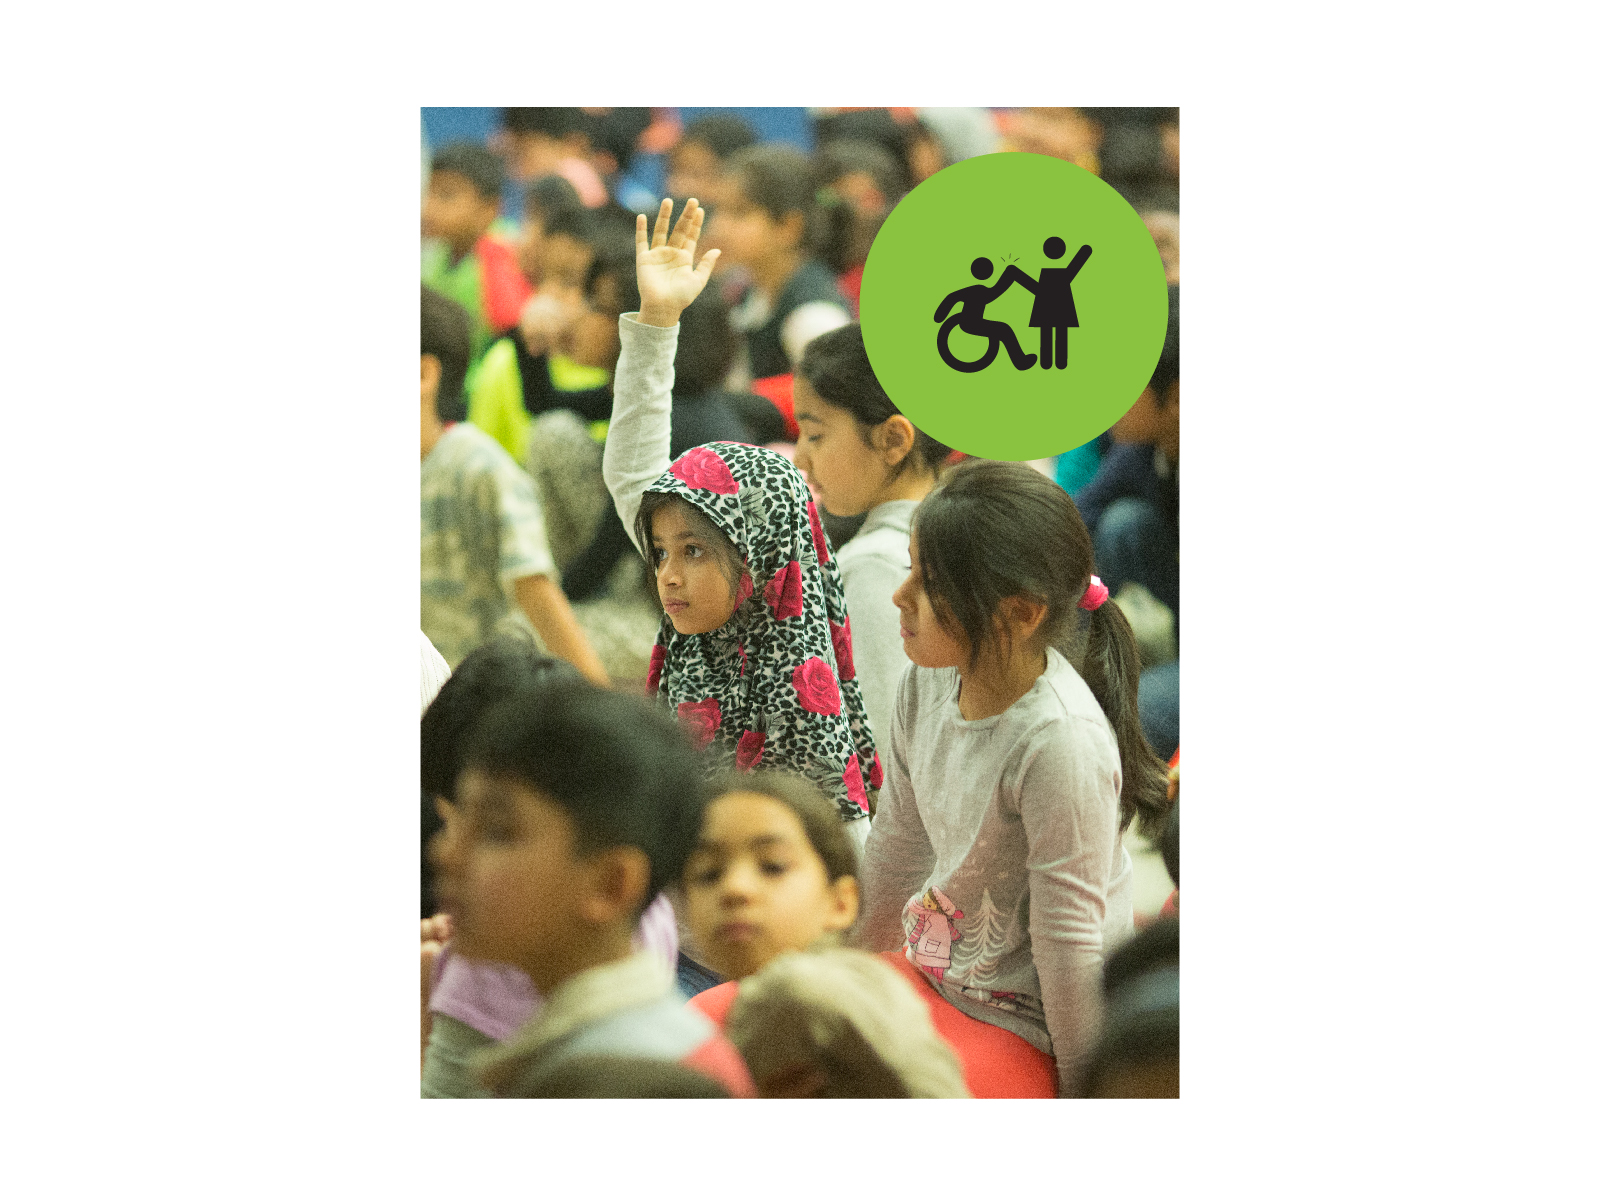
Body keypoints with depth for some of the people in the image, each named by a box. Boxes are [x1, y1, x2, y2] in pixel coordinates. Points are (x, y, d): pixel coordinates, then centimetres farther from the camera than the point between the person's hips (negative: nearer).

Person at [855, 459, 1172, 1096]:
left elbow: (1069, 934, -21)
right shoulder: (928, 684, -4)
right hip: (941, 983, 8)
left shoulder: (1063, 744, -28)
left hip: (1029, 1025, -8)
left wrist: (1084, 1086, -14)